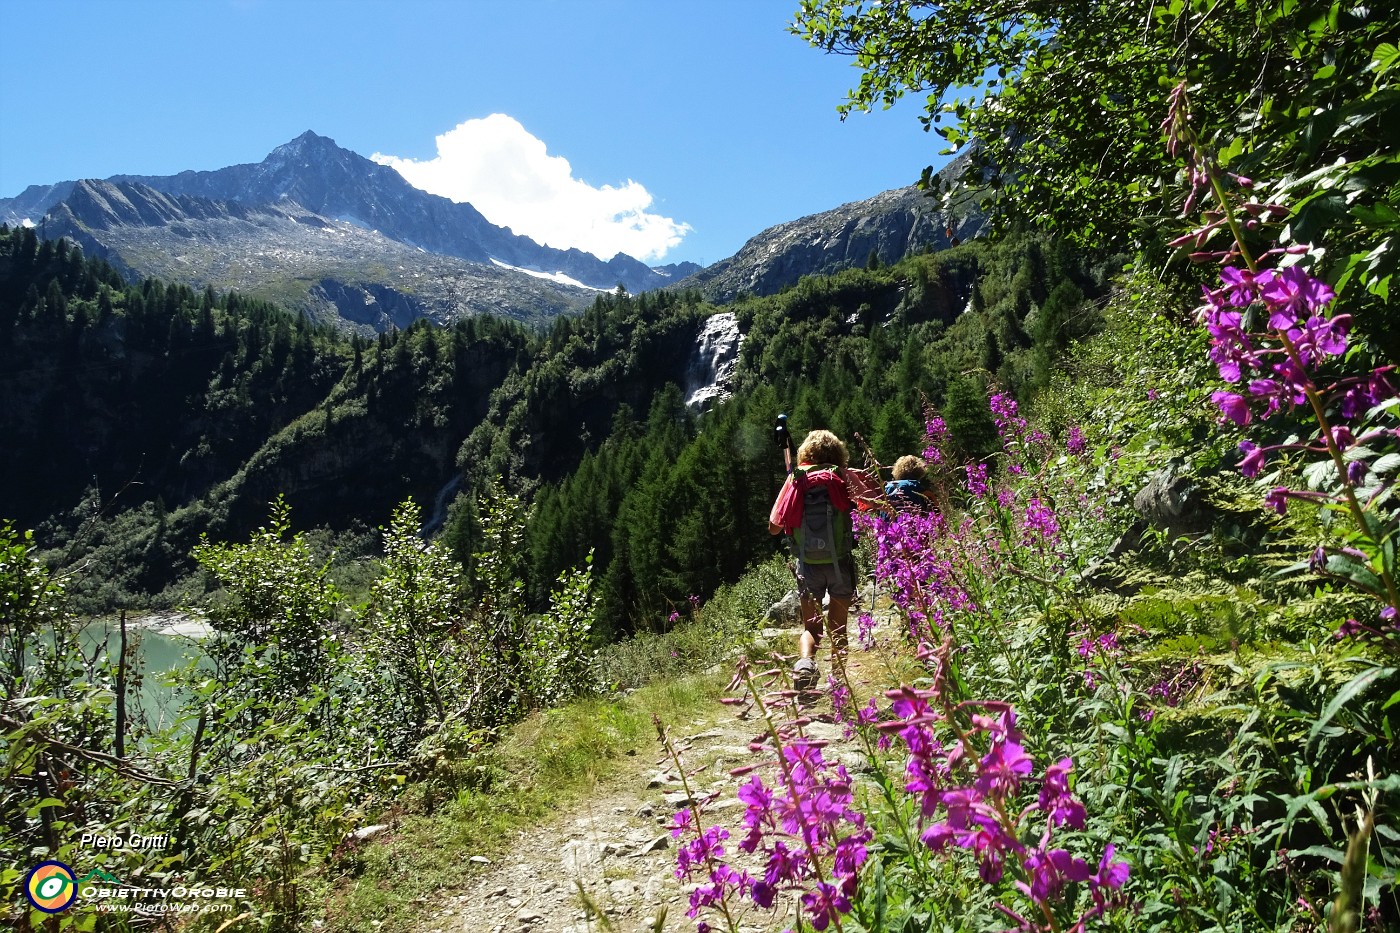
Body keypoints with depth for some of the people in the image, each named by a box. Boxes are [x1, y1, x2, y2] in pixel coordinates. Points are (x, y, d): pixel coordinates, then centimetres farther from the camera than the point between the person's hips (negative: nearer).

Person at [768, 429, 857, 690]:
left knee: (810, 626, 10)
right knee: (838, 627, 14)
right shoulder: (843, 478, -2)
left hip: (809, 563, 0)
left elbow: (774, 527, 4)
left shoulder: (796, 480, 1)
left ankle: (805, 662, -18)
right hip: (839, 561, 0)